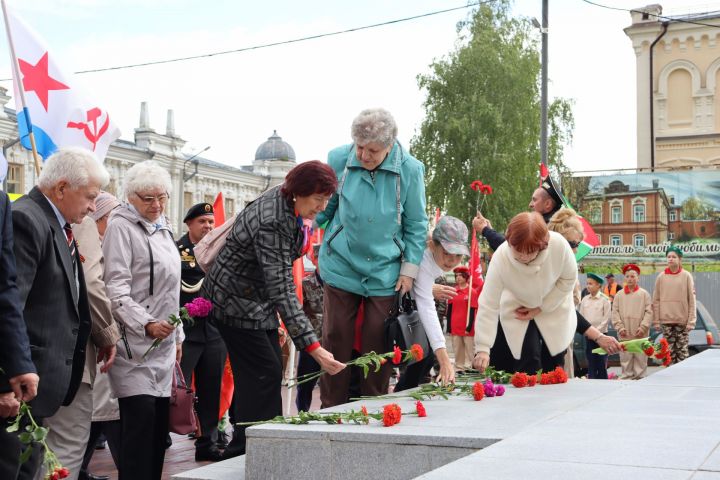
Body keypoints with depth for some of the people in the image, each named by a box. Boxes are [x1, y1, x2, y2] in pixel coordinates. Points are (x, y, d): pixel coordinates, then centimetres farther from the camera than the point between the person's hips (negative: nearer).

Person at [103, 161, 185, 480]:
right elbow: (116, 289, -15)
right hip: (134, 343, -8)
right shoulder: (121, 227, -7)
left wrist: (177, 336, 21)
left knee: (159, 420, 6)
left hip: (163, 342, 8)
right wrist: (147, 324, -24)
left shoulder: (163, 229, 18)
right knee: (140, 417, -14)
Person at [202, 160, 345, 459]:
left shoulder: (285, 199, -6)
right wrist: (313, 348, -43)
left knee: (270, 370, 8)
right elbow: (282, 291, -39)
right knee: (264, 373, -11)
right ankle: (245, 450, -5)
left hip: (259, 298, 9)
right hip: (236, 301, -9)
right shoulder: (272, 224, -35)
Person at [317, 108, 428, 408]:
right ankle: (331, 409, 14)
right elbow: (324, 209, 11)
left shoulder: (409, 169, -9)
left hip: (385, 272, -1)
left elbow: (416, 225, 1)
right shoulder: (339, 159, -7)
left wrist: (410, 268, -2)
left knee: (378, 341, 3)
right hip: (341, 266, 1)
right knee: (336, 338, 3)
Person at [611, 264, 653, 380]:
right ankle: (626, 377, 9)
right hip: (624, 334, 1)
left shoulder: (644, 294, 4)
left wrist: (643, 327, -9)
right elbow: (615, 312, 5)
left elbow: (649, 312, 0)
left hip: (640, 334, -1)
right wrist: (620, 327, -6)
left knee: (640, 357, 1)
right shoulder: (619, 295, 8)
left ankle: (639, 377, 8)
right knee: (625, 357, 2)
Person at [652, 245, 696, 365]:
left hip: (682, 320, -1)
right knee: (669, 351, 3)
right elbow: (656, 300, 5)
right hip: (666, 320, 2)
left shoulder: (686, 276, 0)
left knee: (682, 350, 0)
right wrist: (656, 320, 1)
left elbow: (691, 299, -2)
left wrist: (691, 320, -7)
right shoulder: (661, 277, 4)